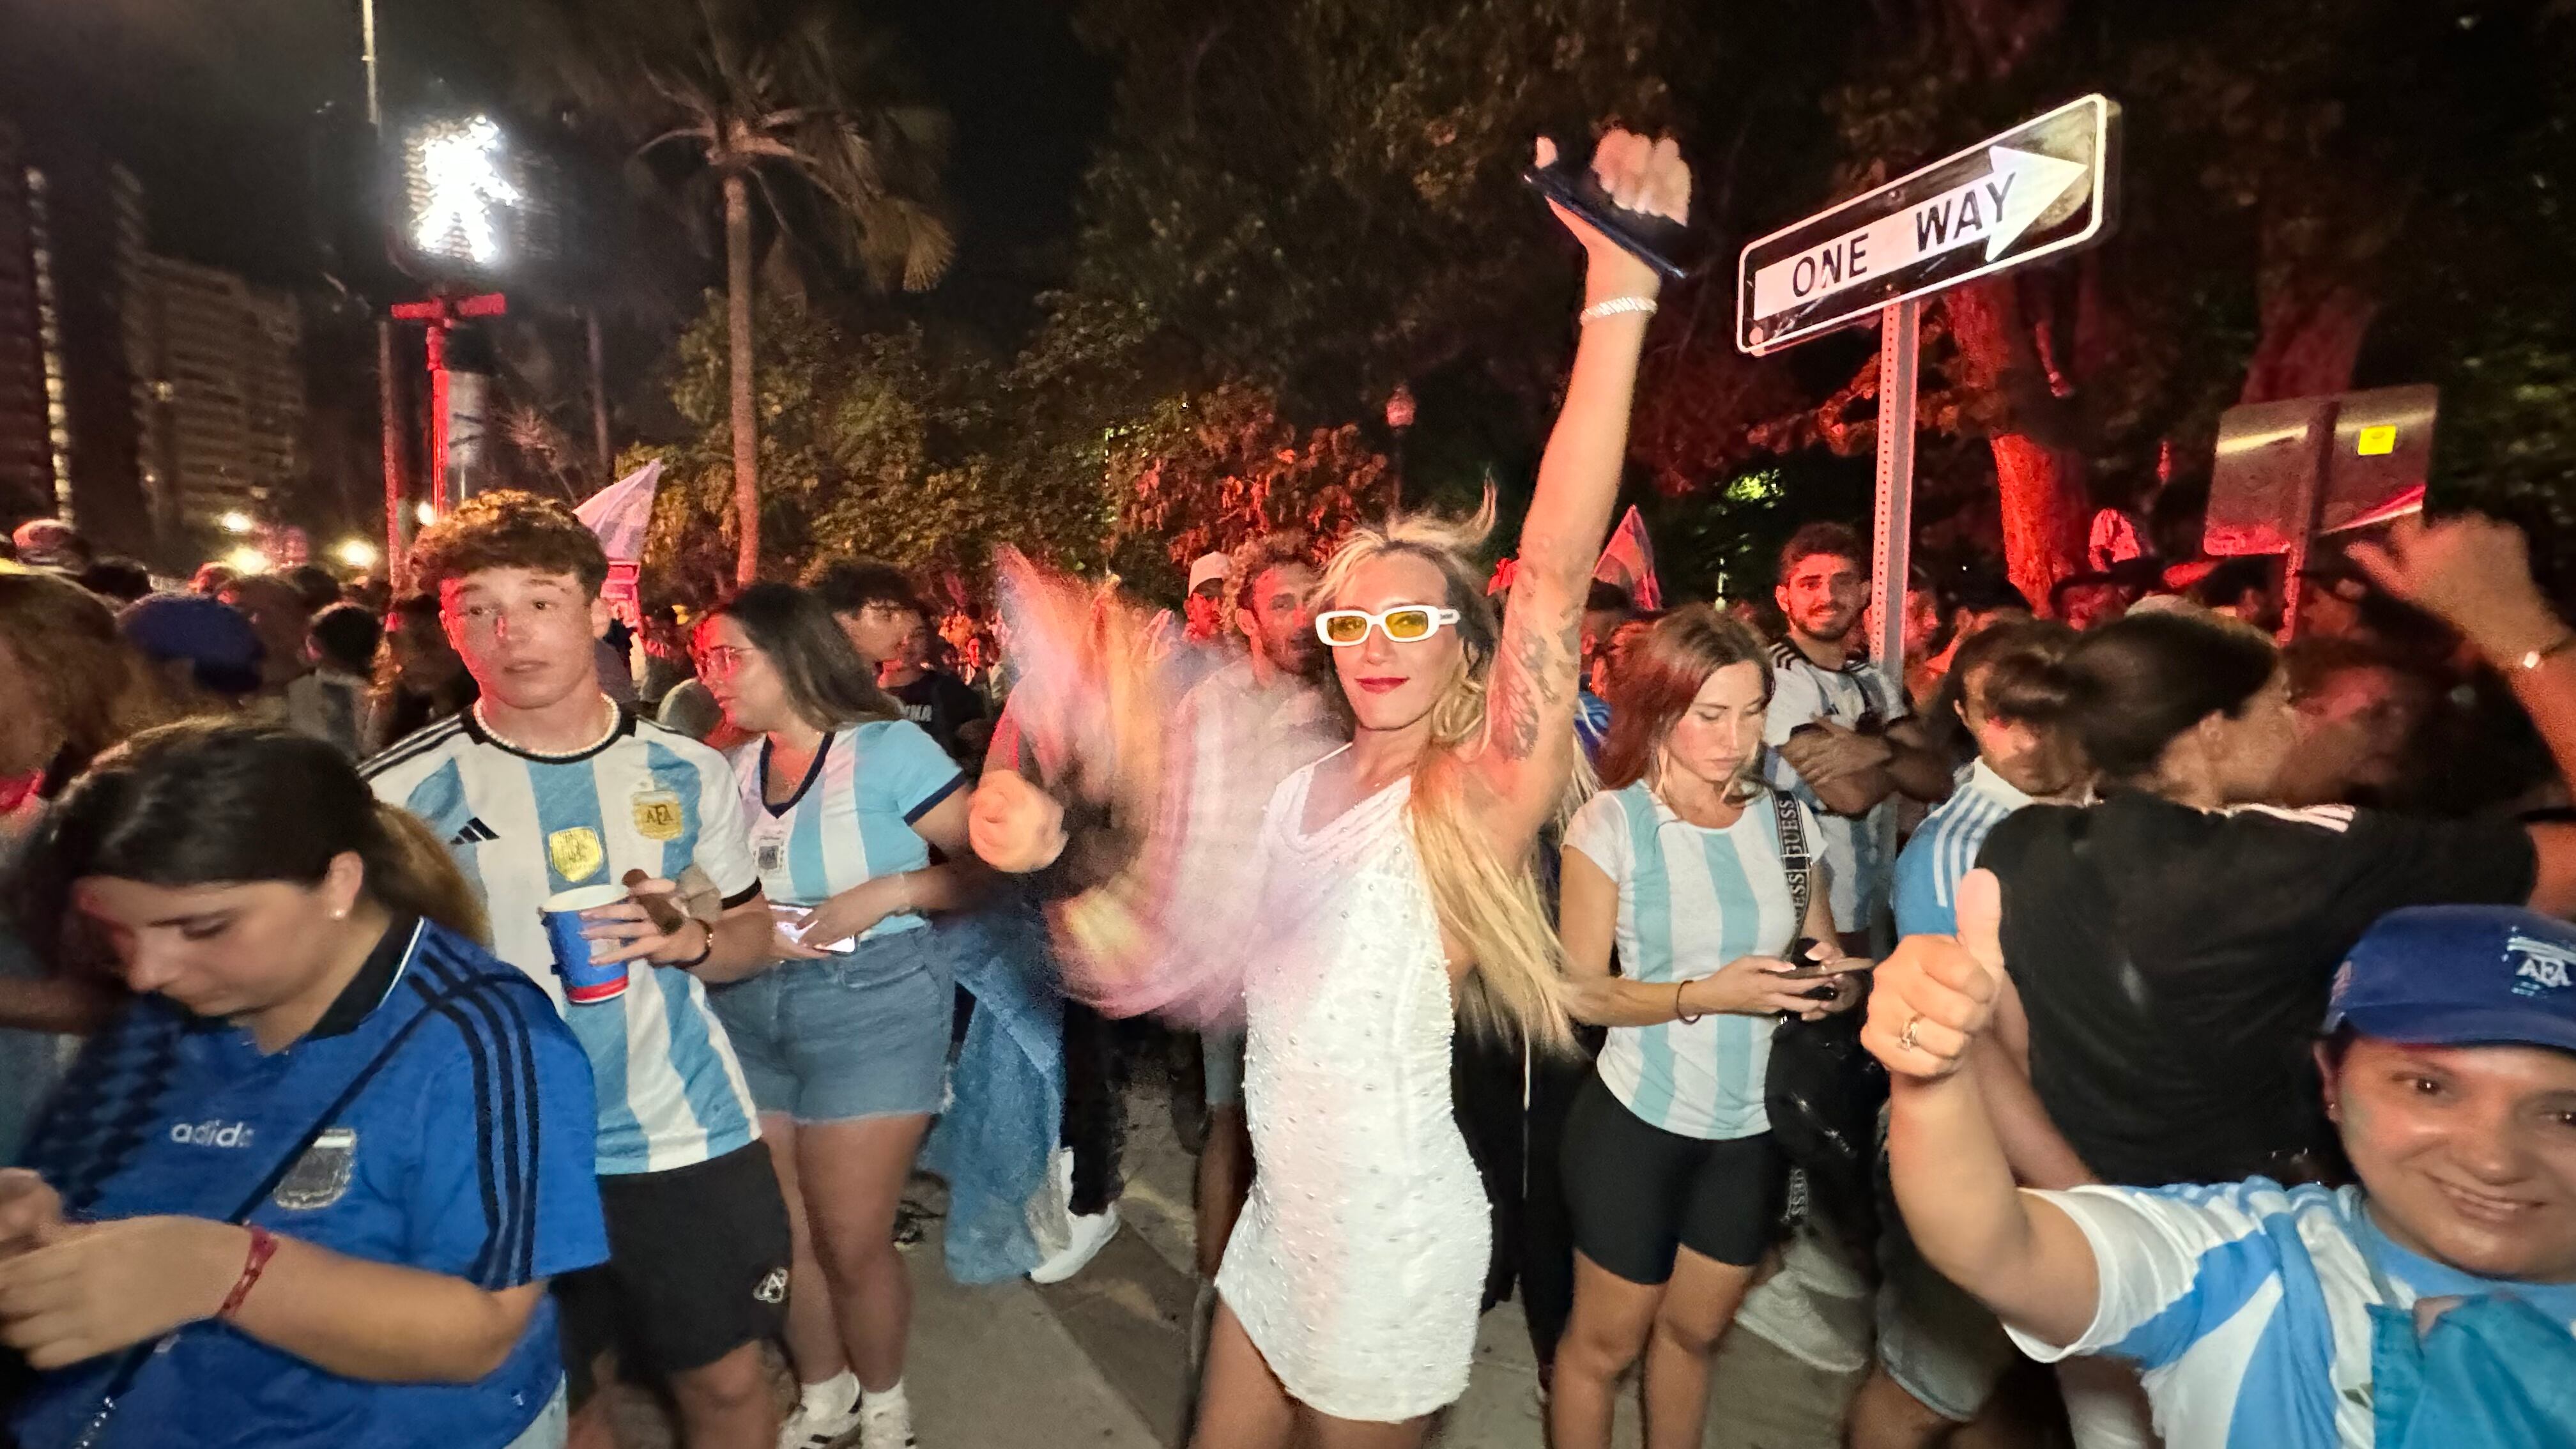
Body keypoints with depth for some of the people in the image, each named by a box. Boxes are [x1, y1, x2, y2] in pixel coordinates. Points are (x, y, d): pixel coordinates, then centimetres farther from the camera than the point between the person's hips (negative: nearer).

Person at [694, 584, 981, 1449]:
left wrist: (892, 892, -23)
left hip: (871, 1007, -5)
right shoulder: (731, 766, 6)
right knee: (782, 1235, 15)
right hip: (748, 1012, 5)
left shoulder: (889, 748, -11)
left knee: (850, 1243, 5)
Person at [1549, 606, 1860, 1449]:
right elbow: (1581, 992, -14)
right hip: (1639, 1121, -4)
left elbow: (1822, 954, 7)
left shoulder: (1786, 821, -1)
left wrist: (1836, 984, -15)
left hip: (1757, 1127, 4)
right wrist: (1702, 995, -26)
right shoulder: (1612, 822, -14)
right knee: (1606, 1341, 13)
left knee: (1694, 1330, 23)